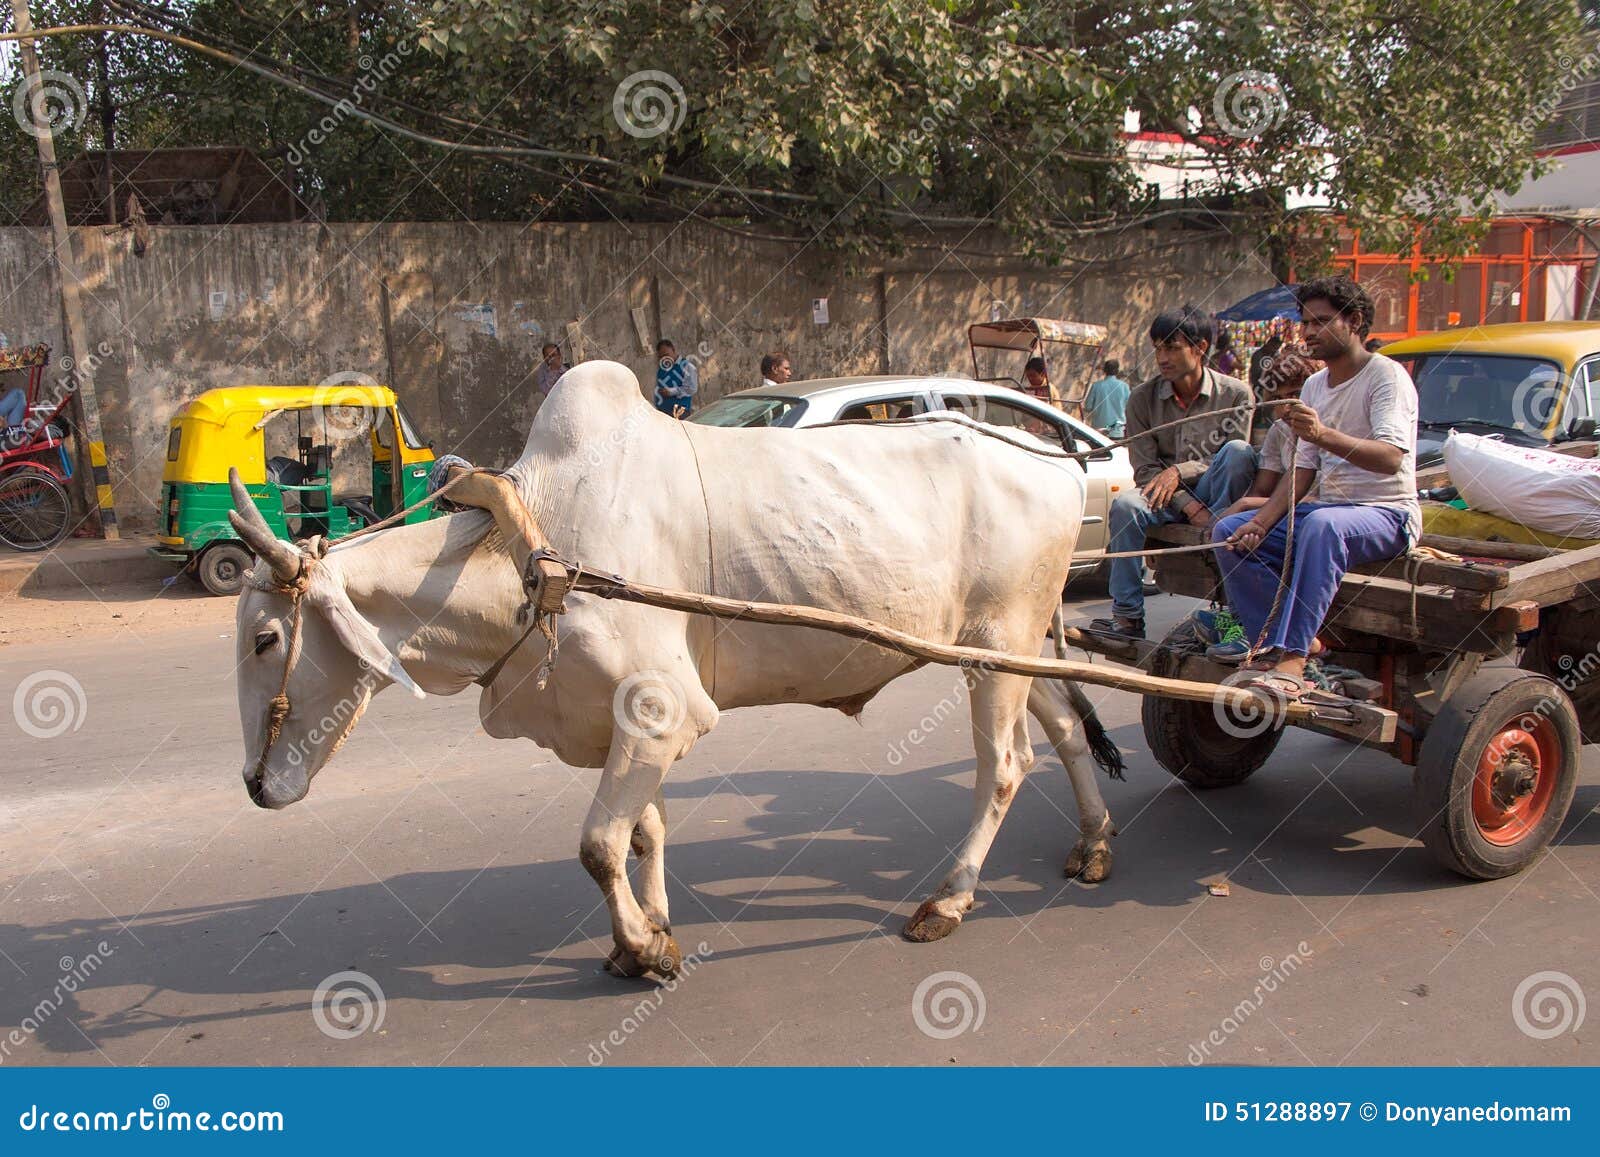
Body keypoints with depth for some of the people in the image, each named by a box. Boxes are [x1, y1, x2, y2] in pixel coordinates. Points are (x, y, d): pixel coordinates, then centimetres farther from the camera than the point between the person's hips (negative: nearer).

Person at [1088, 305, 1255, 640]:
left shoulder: (1235, 394, -4)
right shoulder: (1143, 399, -2)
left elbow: (1234, 461, -8)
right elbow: (1144, 470, -5)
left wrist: (1180, 471, -24)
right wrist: (1187, 505, -21)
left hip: (1211, 494, -1)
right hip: (1167, 499, 1)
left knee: (1239, 450, -29)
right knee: (1125, 505, -32)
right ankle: (1127, 616, -26)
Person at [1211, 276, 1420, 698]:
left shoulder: (1386, 376, -10)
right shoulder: (1314, 385, 13)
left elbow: (1390, 457, -26)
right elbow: (1302, 471, 11)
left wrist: (1325, 435, -41)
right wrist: (1261, 523, -4)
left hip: (1387, 514, -8)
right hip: (1330, 507, 8)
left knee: (1322, 525, -40)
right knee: (1228, 531, -9)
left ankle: (1292, 661, -43)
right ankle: (1277, 644, -18)